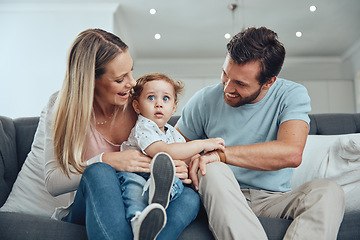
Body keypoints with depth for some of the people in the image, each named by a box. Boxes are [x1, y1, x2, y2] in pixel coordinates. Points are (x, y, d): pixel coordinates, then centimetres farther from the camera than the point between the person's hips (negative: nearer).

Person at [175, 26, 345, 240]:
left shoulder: (292, 95, -7)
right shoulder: (205, 100, -3)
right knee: (212, 170, -34)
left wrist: (220, 153, -26)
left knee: (329, 191, -28)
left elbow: (292, 153, -24)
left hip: (274, 198, 0)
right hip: (222, 196, 1)